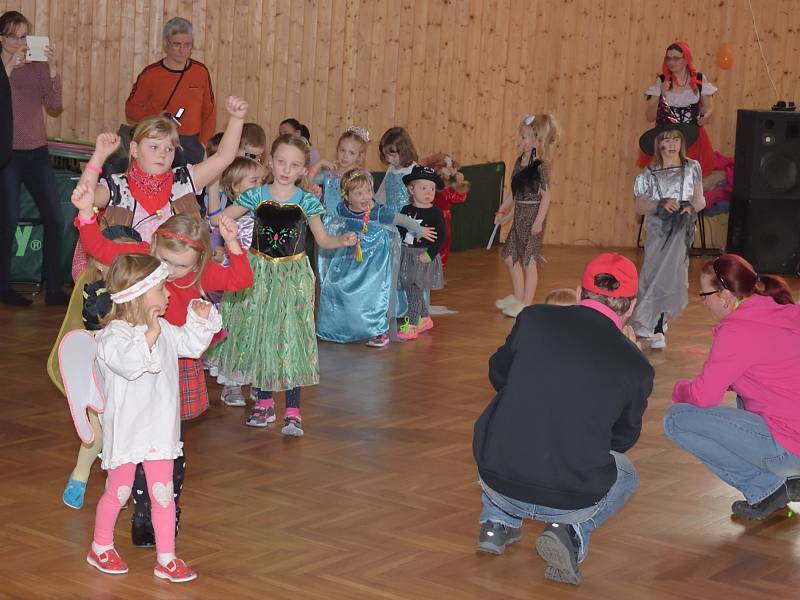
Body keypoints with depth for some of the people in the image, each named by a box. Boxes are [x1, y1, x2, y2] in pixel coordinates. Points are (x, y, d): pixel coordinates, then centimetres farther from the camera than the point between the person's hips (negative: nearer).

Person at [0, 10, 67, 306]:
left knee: (55, 218, 0)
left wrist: (52, 69, -13)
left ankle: (54, 288, 8)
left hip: (37, 152, 4)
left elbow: (55, 104, -2)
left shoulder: (37, 67, 8)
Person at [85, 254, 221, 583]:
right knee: (119, 491, 10)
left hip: (160, 429, 6)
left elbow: (191, 345, 20)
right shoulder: (114, 335, -18)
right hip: (126, 429, -6)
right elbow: (128, 363, -35)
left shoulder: (165, 330, 5)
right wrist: (149, 334, -39)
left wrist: (201, 320, 5)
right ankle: (100, 548, 31)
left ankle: (166, 558, 13)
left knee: (163, 492, 6)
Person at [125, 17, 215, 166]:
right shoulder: (150, 74, 0)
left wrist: (203, 144, 1)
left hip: (191, 145, 2)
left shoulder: (201, 72, 5)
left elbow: (209, 112, 11)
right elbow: (131, 108, 6)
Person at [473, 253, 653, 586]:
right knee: (626, 475, 31)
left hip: (497, 482, 3)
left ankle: (498, 521, 21)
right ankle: (571, 531, 4)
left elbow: (498, 374, 15)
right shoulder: (636, 365, -4)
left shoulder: (533, 318, -3)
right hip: (571, 501, -2)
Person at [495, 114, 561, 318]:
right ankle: (517, 297, 30)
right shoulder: (519, 163, 8)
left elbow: (546, 195, -17)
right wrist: (502, 211, 13)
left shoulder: (540, 167, -16)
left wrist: (539, 221, -21)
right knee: (510, 257, 15)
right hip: (519, 217, 9)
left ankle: (527, 303, 6)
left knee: (528, 261, -2)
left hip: (532, 216, -8)